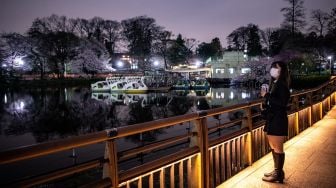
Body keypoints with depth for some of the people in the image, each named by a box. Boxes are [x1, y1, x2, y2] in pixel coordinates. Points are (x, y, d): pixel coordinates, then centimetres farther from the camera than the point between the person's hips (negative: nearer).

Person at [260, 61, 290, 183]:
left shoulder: (282, 84, -15)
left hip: (278, 120, -9)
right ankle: (276, 171, 31)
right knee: (273, 147, 18)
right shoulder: (274, 83, 9)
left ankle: (278, 175, 14)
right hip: (272, 119, 9)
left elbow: (282, 103, -23)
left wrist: (267, 95, -21)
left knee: (278, 148, 2)